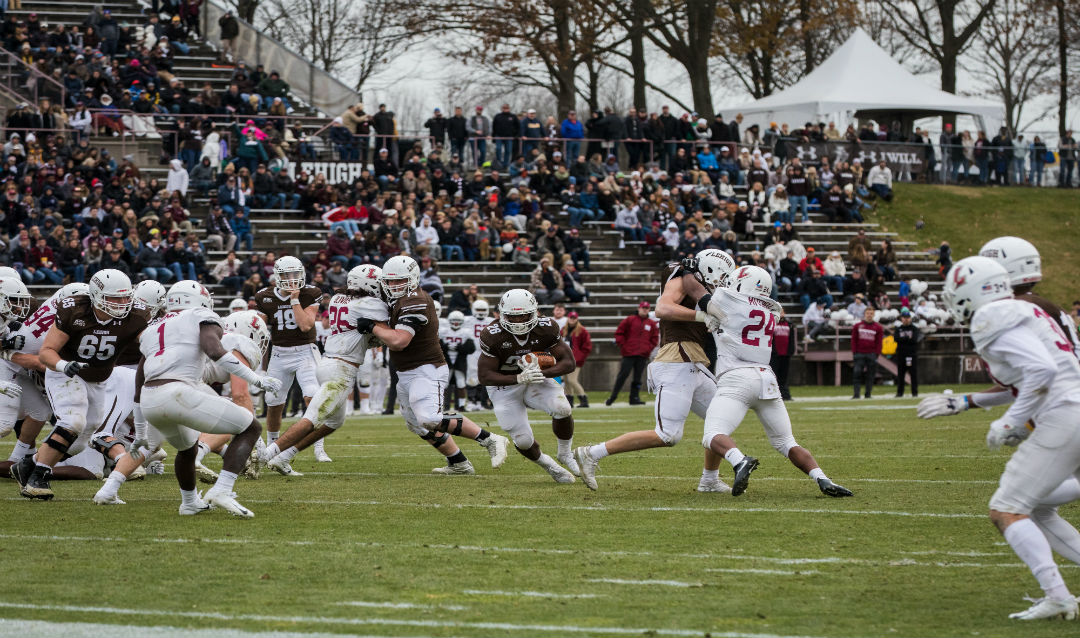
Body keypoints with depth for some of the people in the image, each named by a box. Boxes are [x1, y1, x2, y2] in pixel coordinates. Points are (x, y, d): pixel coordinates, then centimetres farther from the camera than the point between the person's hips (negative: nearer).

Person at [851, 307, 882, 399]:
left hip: (871, 354, 0)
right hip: (860, 353, 0)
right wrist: (854, 353, 0)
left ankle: (868, 394, 7)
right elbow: (854, 340, 8)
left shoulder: (878, 327, 6)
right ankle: (856, 394, -9)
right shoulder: (857, 326, 7)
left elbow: (879, 343, 5)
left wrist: (876, 354, -3)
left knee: (870, 375, 1)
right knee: (857, 374, -9)